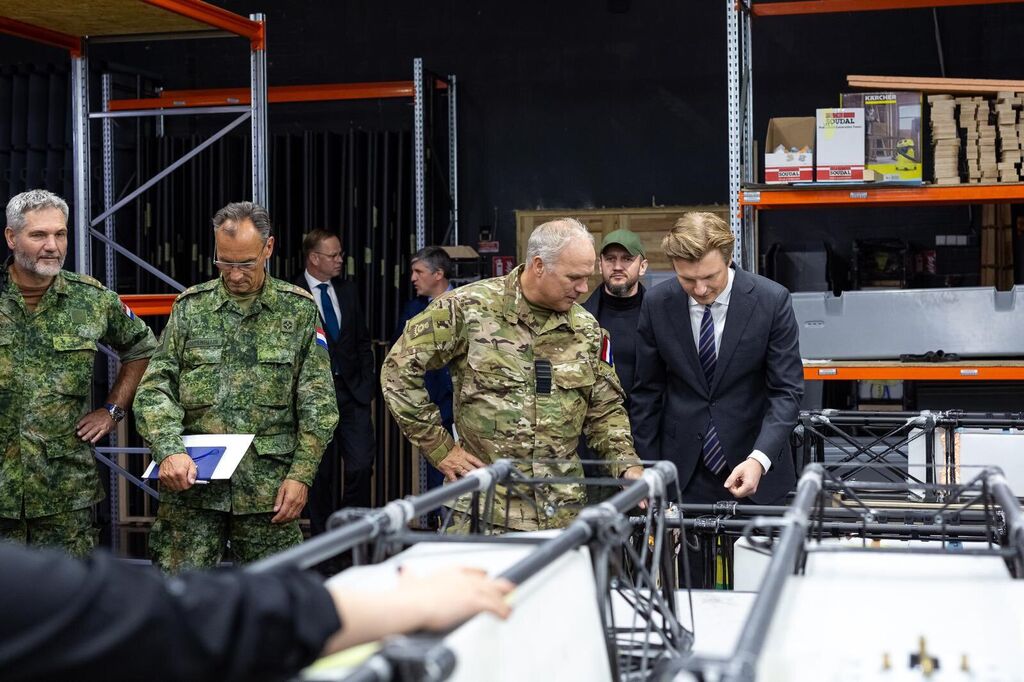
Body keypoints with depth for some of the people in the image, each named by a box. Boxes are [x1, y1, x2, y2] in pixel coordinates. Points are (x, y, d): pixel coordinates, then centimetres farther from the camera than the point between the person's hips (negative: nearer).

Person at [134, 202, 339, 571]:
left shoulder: (299, 311, 5)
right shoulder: (190, 308, 7)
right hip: (191, 482, 1)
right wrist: (169, 451, -15)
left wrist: (301, 474, -5)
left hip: (268, 486, 0)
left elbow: (318, 403, 4)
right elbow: (155, 388, 2)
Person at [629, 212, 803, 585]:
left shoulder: (772, 300, -10)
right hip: (683, 471, 1)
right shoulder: (657, 304, -3)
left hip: (755, 470, -1)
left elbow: (786, 391, -9)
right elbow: (647, 393, 5)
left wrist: (759, 459, -23)